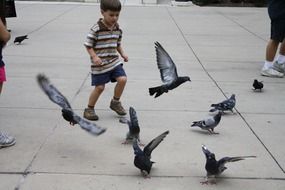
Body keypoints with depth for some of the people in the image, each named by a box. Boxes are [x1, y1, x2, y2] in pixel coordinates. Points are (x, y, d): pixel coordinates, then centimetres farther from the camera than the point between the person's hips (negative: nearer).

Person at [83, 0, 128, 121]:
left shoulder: (117, 29, 4)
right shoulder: (96, 29, -16)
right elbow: (88, 45, -11)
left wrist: (123, 54, 4)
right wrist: (94, 57, -23)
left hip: (114, 61, 5)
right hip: (100, 65, -5)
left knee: (122, 79, -9)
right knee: (99, 87, -1)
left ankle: (115, 102, 16)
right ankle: (89, 109, 19)